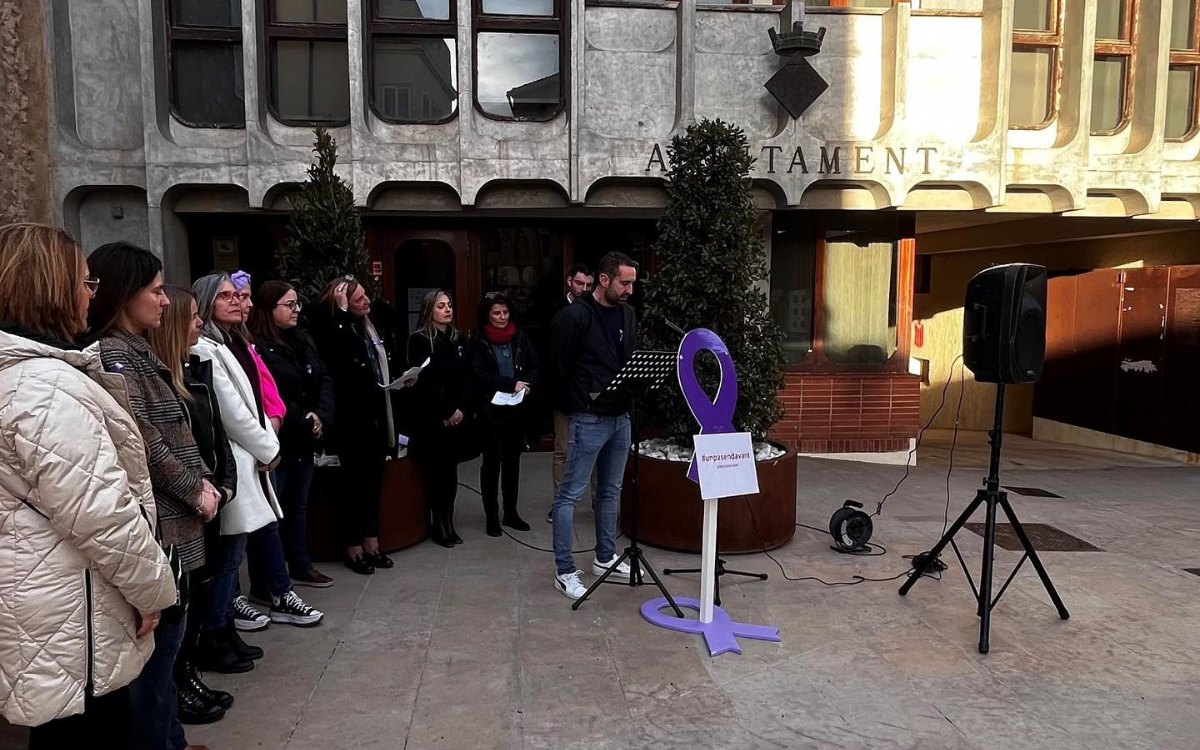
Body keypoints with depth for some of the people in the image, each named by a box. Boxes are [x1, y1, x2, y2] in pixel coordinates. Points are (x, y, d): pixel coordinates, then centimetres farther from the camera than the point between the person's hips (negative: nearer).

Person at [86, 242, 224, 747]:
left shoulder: (138, 350, 15)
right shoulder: (113, 353, -14)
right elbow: (144, 441, -20)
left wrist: (203, 481, 5)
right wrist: (195, 490, -10)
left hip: (172, 519, 10)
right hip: (157, 523, -10)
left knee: (165, 640, 18)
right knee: (159, 641, -1)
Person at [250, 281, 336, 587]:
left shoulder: (303, 341, 12)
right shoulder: (256, 347, -14)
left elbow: (325, 380, 8)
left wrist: (321, 416, -9)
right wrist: (303, 420, -15)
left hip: (304, 440, 8)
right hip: (274, 441, -8)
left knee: (298, 504, 19)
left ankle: (301, 566, 32)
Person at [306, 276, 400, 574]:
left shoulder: (370, 327, 11)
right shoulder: (335, 332, -12)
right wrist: (341, 311, -29)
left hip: (377, 417, 8)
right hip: (353, 421, -8)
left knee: (373, 481, 14)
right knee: (355, 483, 2)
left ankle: (371, 543, 25)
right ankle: (353, 549, 15)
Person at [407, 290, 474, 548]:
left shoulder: (459, 340, 12)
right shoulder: (419, 340, -4)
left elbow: (466, 379, 8)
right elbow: (422, 381, -9)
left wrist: (461, 409, -6)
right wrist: (444, 412, -12)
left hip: (458, 417, 5)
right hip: (431, 418, -4)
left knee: (450, 471, 7)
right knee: (436, 471, -1)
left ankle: (448, 523, 14)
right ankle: (438, 525, 8)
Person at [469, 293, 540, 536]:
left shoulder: (519, 337, 6)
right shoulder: (478, 341, -5)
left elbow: (535, 367, 6)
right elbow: (479, 375, -14)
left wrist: (525, 385, -14)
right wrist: (512, 384, -21)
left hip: (517, 408, 4)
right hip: (491, 409, -4)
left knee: (513, 461, 12)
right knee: (492, 462, 4)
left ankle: (511, 513, 23)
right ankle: (492, 517, 12)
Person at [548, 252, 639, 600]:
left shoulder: (628, 315, 9)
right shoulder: (573, 317, -12)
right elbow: (559, 370, -12)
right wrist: (585, 401, -12)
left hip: (620, 417, 8)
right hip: (588, 419, -7)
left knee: (610, 491, 17)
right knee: (570, 494, -1)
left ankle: (605, 558, 30)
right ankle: (565, 571, 7)